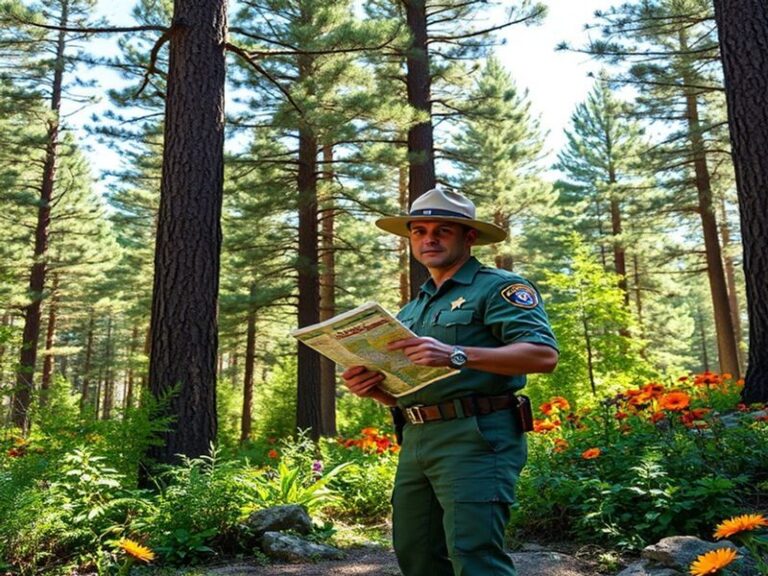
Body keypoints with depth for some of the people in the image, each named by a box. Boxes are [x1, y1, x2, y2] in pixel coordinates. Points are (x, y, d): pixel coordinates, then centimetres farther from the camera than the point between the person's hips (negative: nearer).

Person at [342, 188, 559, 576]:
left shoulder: (498, 287, -3)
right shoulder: (411, 310, 21)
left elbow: (543, 354, -18)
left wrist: (456, 355, -27)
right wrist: (372, 388, 2)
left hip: (475, 439, -8)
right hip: (416, 442, 8)